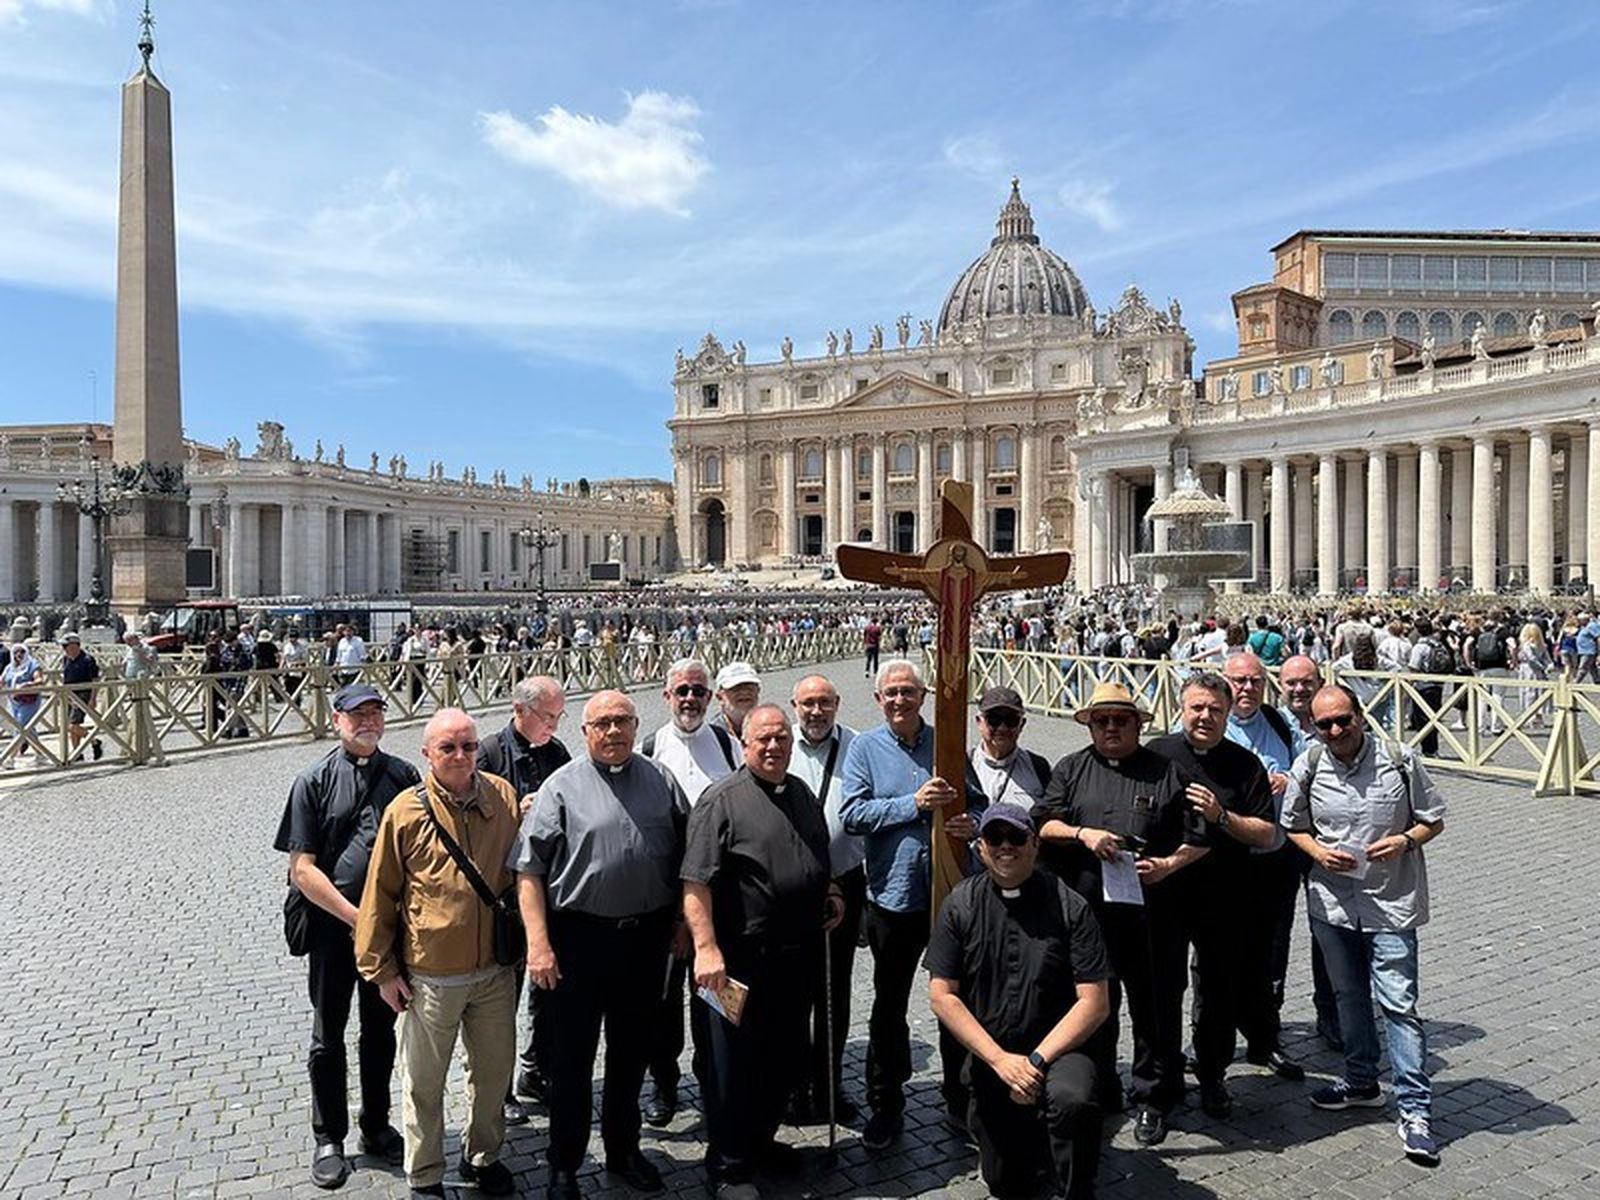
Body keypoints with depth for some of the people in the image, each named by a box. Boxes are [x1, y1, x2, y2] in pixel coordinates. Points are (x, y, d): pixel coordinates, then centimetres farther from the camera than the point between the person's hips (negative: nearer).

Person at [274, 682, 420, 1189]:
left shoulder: (404, 776, 1)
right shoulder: (314, 781, -7)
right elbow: (303, 869, -10)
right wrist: (355, 917, -15)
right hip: (332, 924, -2)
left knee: (381, 1031, 16)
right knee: (329, 1036, 12)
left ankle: (376, 1127, 35)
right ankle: (329, 1139, 29)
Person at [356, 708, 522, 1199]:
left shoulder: (503, 796, -5)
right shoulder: (406, 811, -14)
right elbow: (380, 895, -5)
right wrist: (382, 970, -2)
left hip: (495, 969, 3)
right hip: (431, 977, -3)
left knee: (494, 1073, 18)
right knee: (424, 1084, 13)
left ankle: (482, 1157, 41)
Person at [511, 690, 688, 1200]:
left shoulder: (662, 782, 4)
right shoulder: (563, 786, -6)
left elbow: (684, 856, 10)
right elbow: (529, 870, -10)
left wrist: (682, 922, 6)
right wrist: (538, 943, -16)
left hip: (645, 935, 4)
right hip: (579, 935, -3)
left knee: (631, 1053, 18)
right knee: (572, 1058, 9)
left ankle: (623, 1150, 38)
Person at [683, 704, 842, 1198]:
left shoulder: (803, 796, 12)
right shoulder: (723, 800, -12)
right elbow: (695, 882, -18)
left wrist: (832, 893, 9)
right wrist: (706, 948, -24)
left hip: (797, 956, 7)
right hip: (740, 960, -7)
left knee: (786, 1059, 19)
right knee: (733, 1065, 5)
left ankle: (759, 1139, 40)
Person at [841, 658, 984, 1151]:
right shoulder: (865, 748, -2)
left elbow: (975, 801, 10)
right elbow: (852, 814, -12)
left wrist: (972, 823, -13)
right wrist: (914, 804, -20)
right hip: (893, 895, -2)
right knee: (889, 1007, 12)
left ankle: (960, 1101, 33)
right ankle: (886, 1108, 27)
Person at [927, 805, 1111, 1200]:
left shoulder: (1069, 907, -10)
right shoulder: (960, 905, -4)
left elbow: (1095, 1002, -12)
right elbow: (942, 995, -6)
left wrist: (1036, 1060, -19)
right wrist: (1001, 1060, -15)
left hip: (1058, 1048, -3)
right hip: (990, 1056, 3)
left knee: (1072, 1098, -35)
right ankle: (1037, 1129, 40)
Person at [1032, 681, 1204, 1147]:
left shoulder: (1167, 771, 6)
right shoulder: (1071, 769, 10)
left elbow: (1198, 838, 5)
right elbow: (1042, 824, 4)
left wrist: (1167, 865, -11)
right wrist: (1082, 834, -12)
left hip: (1151, 912, -1)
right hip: (1086, 912, 1)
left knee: (1156, 1008, 8)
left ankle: (1152, 1101, 25)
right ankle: (1098, 1095, 28)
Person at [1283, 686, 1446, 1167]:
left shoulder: (1399, 760, -9)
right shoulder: (1307, 768, -2)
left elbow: (1433, 820, 2)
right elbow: (1293, 826, 10)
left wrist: (1405, 841, -17)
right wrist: (1317, 850, -9)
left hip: (1392, 902, -3)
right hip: (1333, 903, 4)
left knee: (1398, 1004, -5)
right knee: (1349, 996, 18)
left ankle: (1414, 1111, 5)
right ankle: (1362, 1082, 36)